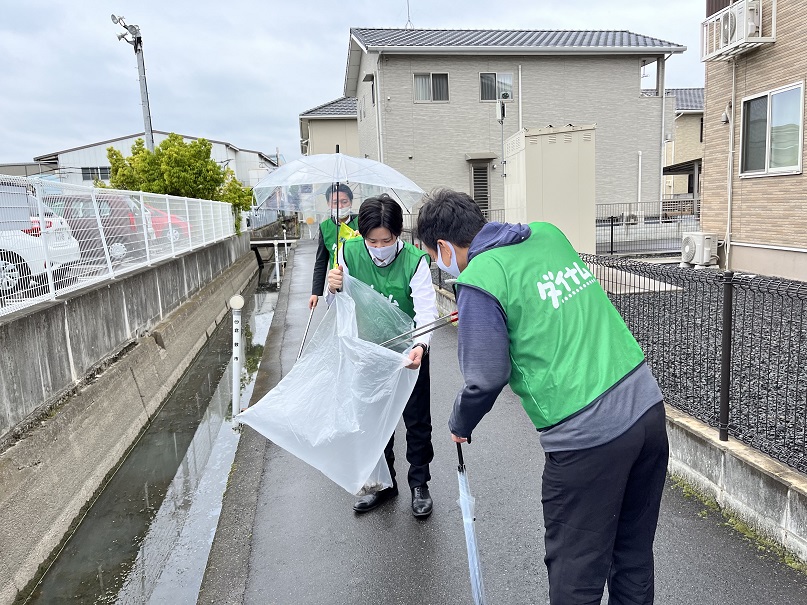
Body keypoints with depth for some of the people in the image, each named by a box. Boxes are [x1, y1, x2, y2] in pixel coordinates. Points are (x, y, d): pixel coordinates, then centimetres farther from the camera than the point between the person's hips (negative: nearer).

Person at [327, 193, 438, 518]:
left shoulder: (415, 260, -23)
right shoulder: (350, 253, -13)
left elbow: (426, 310, -28)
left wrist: (420, 345, -47)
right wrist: (333, 289, -27)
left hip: (409, 352, -3)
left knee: (417, 421, 10)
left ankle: (419, 485, 31)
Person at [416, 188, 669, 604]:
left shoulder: (479, 280, -13)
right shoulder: (549, 234, 9)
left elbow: (487, 378, -12)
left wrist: (459, 425, 7)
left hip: (588, 437, -8)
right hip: (648, 408, 8)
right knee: (634, 556, 24)